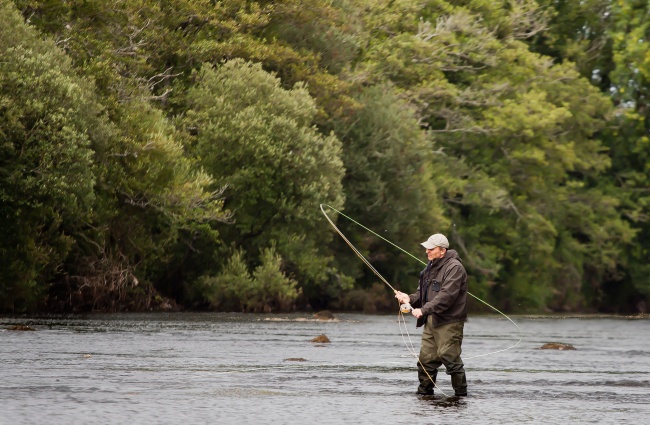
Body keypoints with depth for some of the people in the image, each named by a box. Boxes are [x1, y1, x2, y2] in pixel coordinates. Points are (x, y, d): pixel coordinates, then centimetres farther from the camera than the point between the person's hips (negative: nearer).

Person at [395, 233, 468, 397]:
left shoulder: (454, 267, -12)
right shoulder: (431, 267, 18)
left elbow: (446, 296, -22)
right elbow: (422, 293, 20)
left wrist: (424, 310, -23)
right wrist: (410, 298, -1)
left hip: (449, 322, -9)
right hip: (432, 321, 9)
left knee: (449, 357, -9)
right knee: (426, 358, 6)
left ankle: (461, 393, -1)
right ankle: (424, 392, 13)